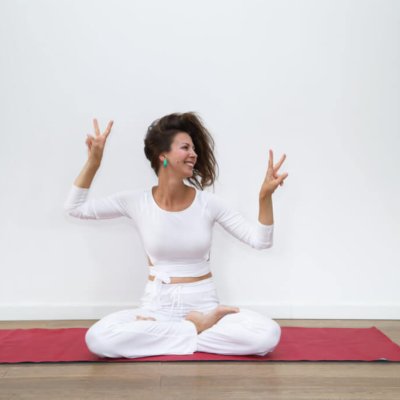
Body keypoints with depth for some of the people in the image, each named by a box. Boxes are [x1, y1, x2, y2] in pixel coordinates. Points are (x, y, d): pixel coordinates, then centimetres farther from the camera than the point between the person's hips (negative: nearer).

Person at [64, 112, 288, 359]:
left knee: (268, 335, -26)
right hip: (158, 304, 0)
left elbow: (260, 240, -4)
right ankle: (194, 329, -13)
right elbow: (75, 208, 0)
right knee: (97, 339, -28)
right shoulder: (136, 201, -4)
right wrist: (93, 162, -10)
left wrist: (265, 196, -19)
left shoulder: (208, 203, -4)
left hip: (204, 304, 0)